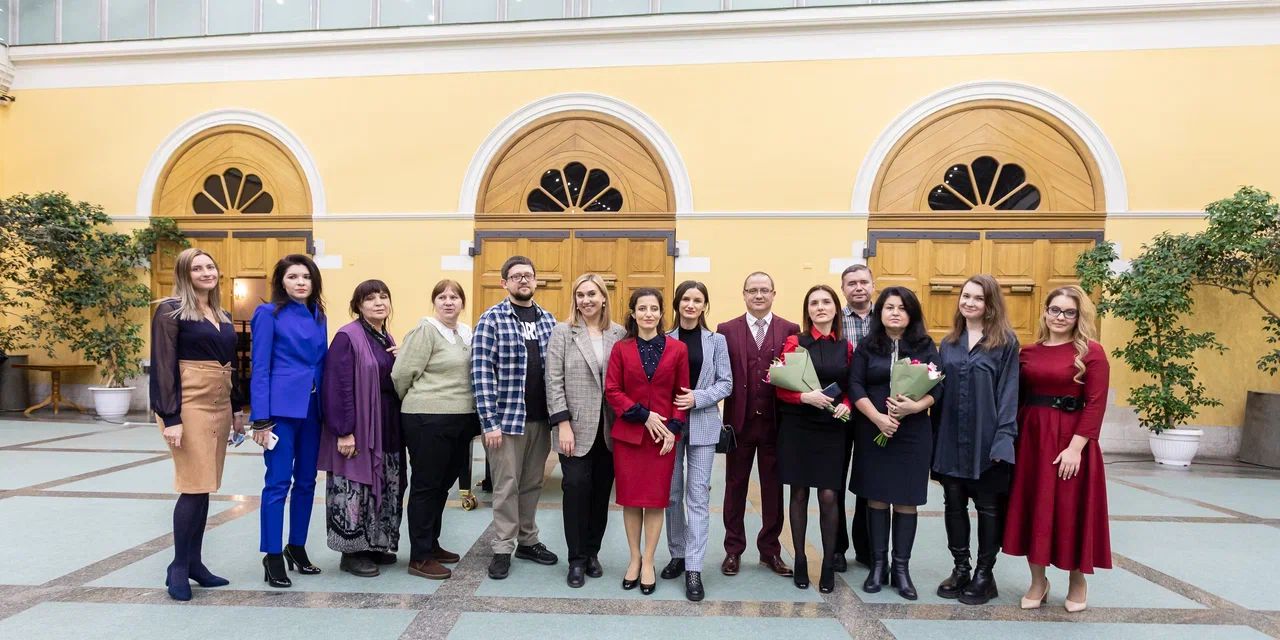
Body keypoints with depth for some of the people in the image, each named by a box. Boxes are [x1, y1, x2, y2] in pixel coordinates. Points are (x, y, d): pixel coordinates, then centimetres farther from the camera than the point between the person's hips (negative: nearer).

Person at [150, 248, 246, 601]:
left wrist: (237, 408, 16)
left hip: (220, 406, 7)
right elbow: (163, 366, -11)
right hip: (190, 405, -7)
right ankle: (178, 566, 9)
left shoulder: (223, 316, 16)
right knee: (194, 486, -6)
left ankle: (194, 562, 19)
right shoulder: (171, 311, -5)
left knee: (205, 486, 10)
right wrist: (171, 418, -16)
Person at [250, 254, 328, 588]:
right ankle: (273, 556, 10)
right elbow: (260, 368, -7)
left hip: (312, 408, 6)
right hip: (281, 408, -6)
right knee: (278, 482, -1)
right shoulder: (269, 314, -3)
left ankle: (297, 547, 25)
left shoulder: (318, 316, 13)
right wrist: (261, 418, -13)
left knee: (306, 481, 12)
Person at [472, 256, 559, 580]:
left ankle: (528, 541, 29)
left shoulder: (548, 320, 9)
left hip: (541, 418, 5)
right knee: (506, 486, 4)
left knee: (532, 484, 15)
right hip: (508, 416, -5)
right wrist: (489, 421, -15)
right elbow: (481, 372, -11)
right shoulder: (492, 319, -6)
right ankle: (503, 549, 17)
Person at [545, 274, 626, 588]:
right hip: (576, 427, -2)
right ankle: (577, 559, 12)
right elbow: (554, 382, -5)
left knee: (601, 491, 9)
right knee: (577, 488, -3)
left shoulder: (619, 334, 5)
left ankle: (592, 552, 25)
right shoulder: (562, 332, 0)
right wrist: (563, 424, -11)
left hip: (609, 429, 2)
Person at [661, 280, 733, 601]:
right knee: (672, 492, 10)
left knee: (698, 493, -2)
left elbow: (726, 383, 0)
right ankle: (677, 554, 27)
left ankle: (694, 568, 3)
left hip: (703, 424, -1)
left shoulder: (716, 341, 3)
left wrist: (698, 398, -14)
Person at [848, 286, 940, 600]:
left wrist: (914, 407, -21)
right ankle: (878, 564, 18)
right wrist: (878, 417, -15)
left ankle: (901, 568, 16)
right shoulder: (867, 346, 4)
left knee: (905, 500, 5)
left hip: (913, 432, 0)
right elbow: (855, 386, -3)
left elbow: (936, 387, -2)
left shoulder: (925, 346, 4)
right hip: (872, 431, 0)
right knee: (876, 498, 6)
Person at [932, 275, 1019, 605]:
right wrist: (935, 438, 6)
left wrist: (1003, 437, -15)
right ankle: (960, 568, 24)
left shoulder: (1005, 341, -4)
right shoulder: (949, 343, 10)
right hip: (951, 439, 4)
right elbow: (938, 391, 11)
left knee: (988, 507, 8)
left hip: (987, 438, -4)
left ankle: (984, 574, 20)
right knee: (954, 504, 10)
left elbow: (1009, 392, -7)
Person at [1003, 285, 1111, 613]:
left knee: (1070, 509, 6)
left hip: (1071, 440, -4)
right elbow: (1018, 399, 8)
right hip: (1031, 437, 4)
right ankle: (1038, 581, 25)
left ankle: (1077, 581, 29)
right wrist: (1014, 437, 0)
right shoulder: (1028, 352, 6)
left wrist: (1075, 446, -17)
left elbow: (1096, 404, -11)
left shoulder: (1091, 352, -6)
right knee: (1032, 508, 9)